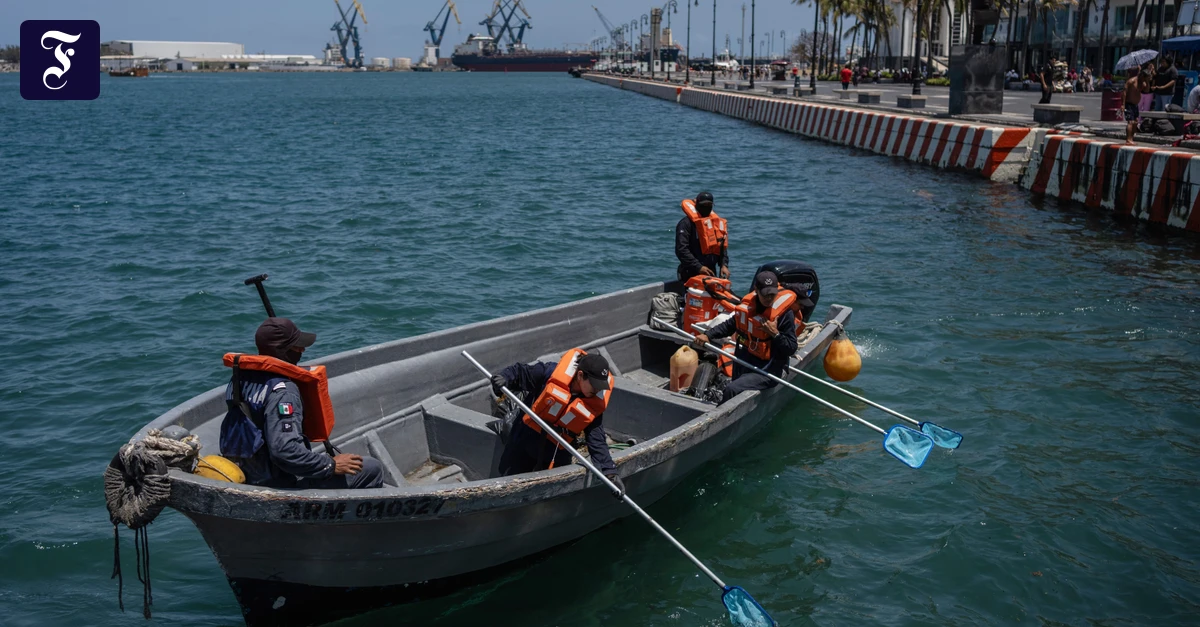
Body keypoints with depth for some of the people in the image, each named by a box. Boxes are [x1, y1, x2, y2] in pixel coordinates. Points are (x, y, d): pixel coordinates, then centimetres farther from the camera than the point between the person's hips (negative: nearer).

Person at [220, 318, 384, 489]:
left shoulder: (241, 376, 5)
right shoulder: (282, 391, -24)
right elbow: (284, 451, -32)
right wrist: (332, 465, -22)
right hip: (279, 484, -10)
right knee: (372, 469, -8)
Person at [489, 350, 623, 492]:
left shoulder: (596, 404, -15)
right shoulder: (550, 372, -21)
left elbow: (597, 441, -12)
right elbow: (518, 372, -10)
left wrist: (610, 471, -21)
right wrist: (503, 380, -31)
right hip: (524, 442, -1)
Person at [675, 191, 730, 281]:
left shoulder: (717, 222, 13)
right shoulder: (686, 223, -9)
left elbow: (722, 247, 16)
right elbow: (681, 250, -18)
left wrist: (724, 265, -1)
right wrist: (699, 267, -22)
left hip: (711, 272, 7)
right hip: (691, 274, -6)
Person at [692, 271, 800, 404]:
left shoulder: (784, 313, -13)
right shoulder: (748, 305, 1)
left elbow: (791, 349, -10)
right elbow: (730, 325, 17)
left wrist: (775, 333, -23)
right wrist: (708, 335, 5)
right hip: (742, 366, 6)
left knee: (732, 390, -21)